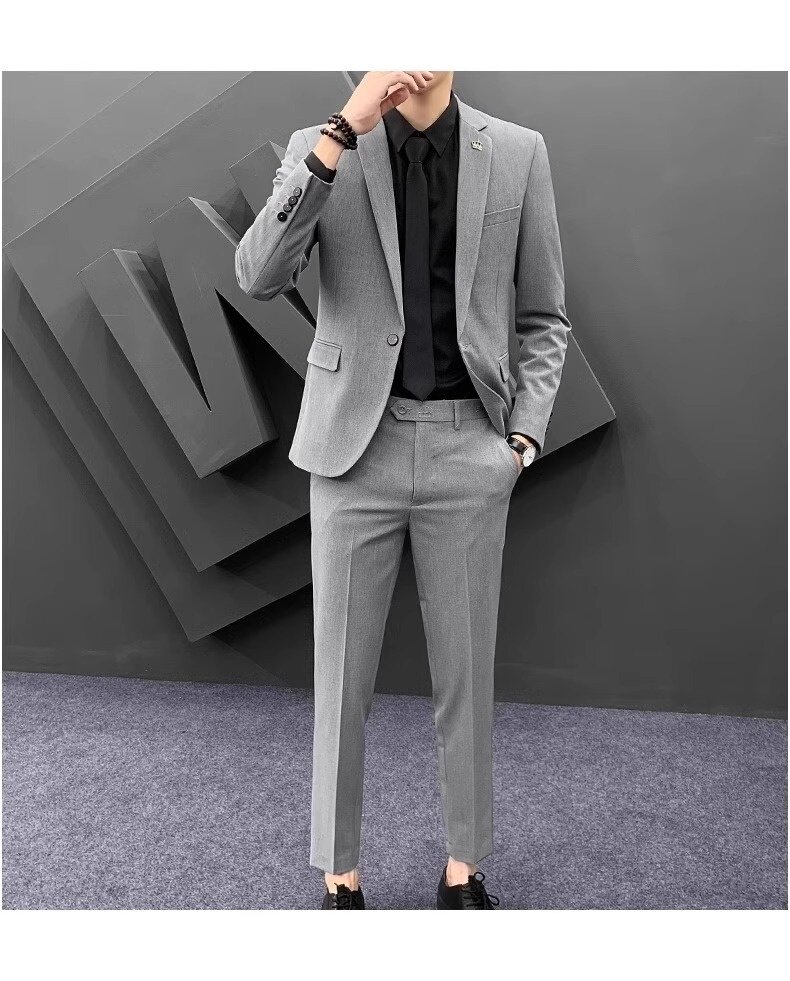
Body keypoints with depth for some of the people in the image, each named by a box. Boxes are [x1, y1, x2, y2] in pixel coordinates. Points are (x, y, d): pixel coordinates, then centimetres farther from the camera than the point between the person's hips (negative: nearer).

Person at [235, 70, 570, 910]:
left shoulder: (518, 152, 4)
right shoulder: (321, 146, 2)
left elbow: (543, 318, 9)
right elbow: (259, 277, -14)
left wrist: (523, 436, -2)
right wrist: (342, 131, -18)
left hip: (469, 451, 1)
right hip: (355, 445, 0)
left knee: (465, 670, 11)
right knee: (341, 674, 7)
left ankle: (464, 864, 32)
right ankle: (339, 873, 27)